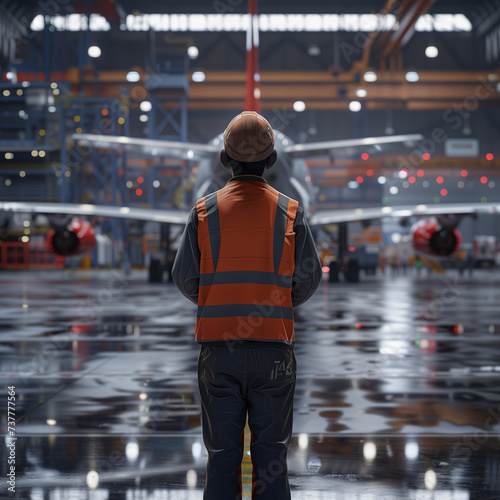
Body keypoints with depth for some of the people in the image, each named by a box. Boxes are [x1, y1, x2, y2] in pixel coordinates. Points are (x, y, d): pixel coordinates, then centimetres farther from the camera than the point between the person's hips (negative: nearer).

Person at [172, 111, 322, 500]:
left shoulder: (205, 210, 1)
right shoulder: (290, 212, 1)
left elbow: (184, 277, 2)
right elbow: (310, 278, 2)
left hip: (218, 348, 0)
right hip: (274, 346, 0)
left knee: (222, 452, 7)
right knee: (271, 450, 8)